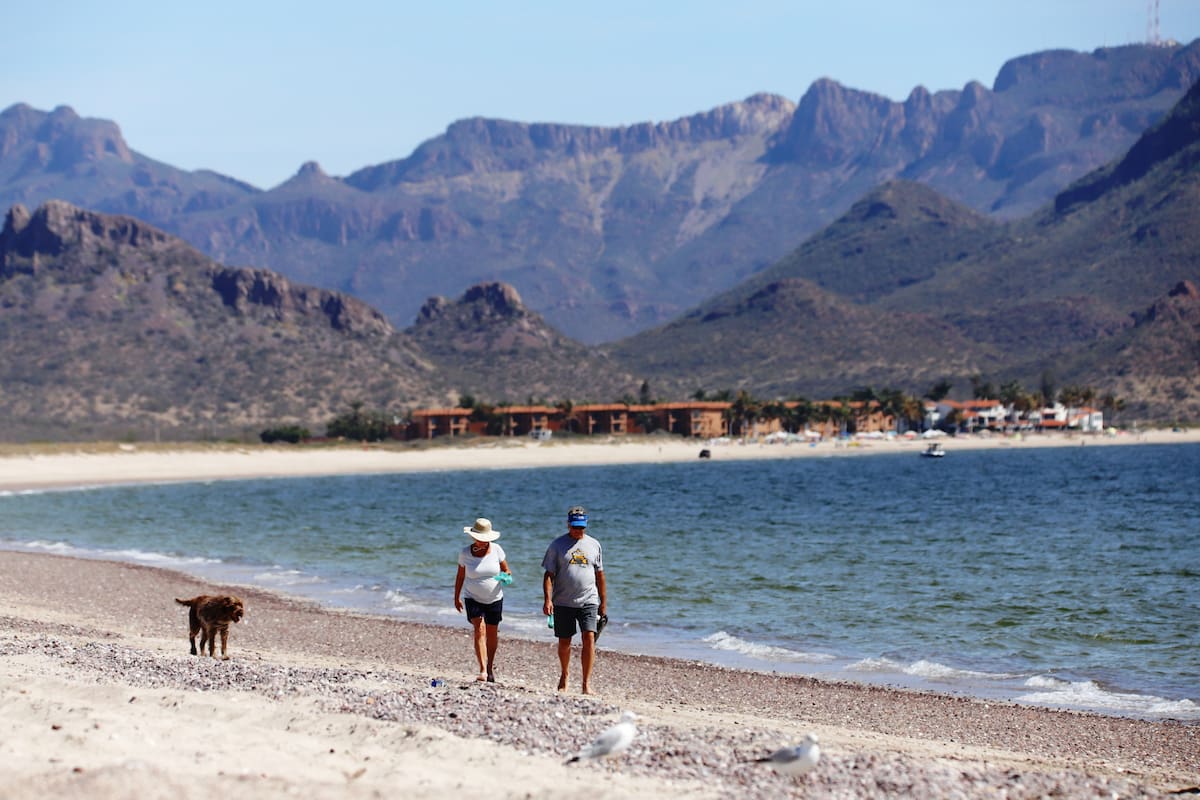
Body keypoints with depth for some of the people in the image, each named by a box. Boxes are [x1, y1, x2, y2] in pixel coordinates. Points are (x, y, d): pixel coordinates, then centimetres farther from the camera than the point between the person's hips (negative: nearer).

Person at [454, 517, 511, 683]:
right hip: (474, 599, -2)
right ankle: (483, 671, -24)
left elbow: (506, 570, 4)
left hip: (494, 599, 2)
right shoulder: (465, 553, -8)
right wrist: (456, 598, 8)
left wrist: (506, 576, -18)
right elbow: (460, 576, 4)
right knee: (480, 630, -18)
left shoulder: (496, 550, -7)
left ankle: (490, 665, 34)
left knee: (492, 634, 11)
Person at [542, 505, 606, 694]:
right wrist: (547, 599, -13)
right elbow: (549, 574, -1)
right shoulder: (557, 545, 2)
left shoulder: (594, 545, 9)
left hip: (588, 601, 1)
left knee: (589, 638, -14)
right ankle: (563, 677, 31)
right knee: (564, 642, 8)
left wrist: (603, 602, 13)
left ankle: (586, 683, -12)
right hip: (563, 602, -1)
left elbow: (600, 575, 14)